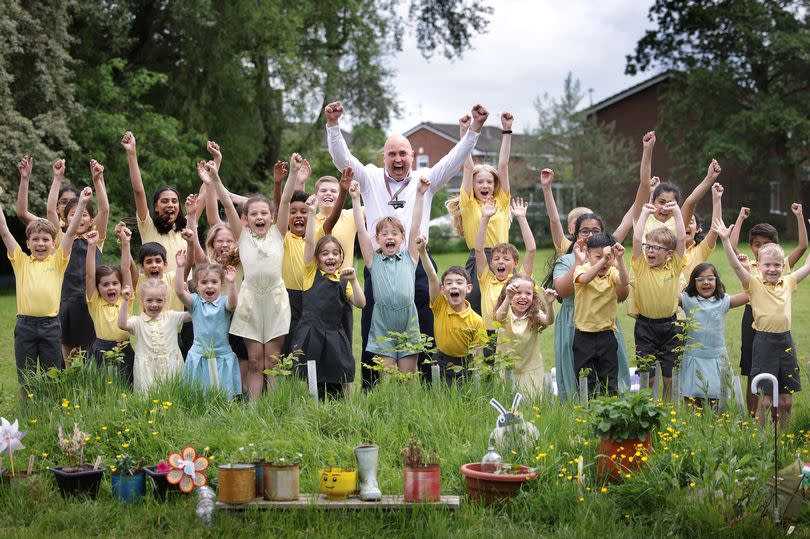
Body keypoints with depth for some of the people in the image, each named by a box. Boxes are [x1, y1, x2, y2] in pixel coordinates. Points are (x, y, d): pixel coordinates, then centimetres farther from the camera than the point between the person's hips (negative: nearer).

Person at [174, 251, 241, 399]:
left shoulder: (224, 302, -1)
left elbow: (232, 304, -24)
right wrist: (180, 268, -21)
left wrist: (232, 283, -38)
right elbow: (179, 291, -13)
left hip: (222, 356, -1)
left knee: (224, 394, 1)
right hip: (199, 357, 1)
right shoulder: (195, 302, 2)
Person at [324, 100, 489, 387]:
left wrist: (475, 127, -8)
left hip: (418, 266, 0)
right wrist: (332, 124, -15)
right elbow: (341, 157, -1)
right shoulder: (370, 179, 9)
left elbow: (455, 158, 3)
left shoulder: (425, 180, 11)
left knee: (425, 336, 1)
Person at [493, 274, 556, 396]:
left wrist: (549, 304, -44)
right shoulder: (506, 313, -8)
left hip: (531, 370, 1)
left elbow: (549, 321, -24)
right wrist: (508, 298, -50)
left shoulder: (534, 315, -4)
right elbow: (499, 318, -32)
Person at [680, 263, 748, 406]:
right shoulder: (688, 300, 0)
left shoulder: (723, 301, 2)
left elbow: (750, 294, -4)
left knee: (714, 399, 5)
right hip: (693, 358, -1)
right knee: (692, 401, 2)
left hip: (717, 359, 1)